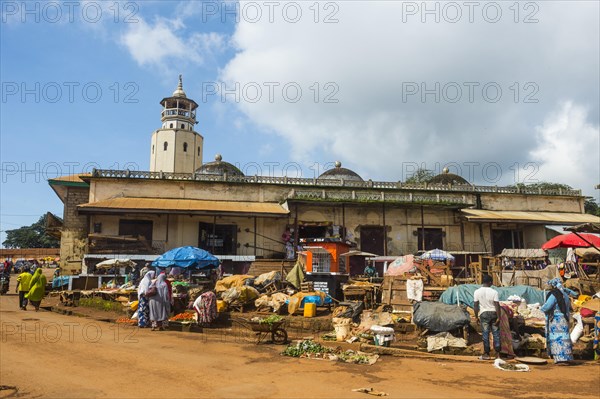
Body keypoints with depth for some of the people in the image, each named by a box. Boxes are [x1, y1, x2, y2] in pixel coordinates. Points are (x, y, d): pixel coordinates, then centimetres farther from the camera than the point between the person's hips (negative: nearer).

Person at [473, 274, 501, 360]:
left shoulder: (477, 292, -6)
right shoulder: (494, 292, -10)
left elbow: (476, 305, -2)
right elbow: (497, 305, -12)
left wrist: (476, 316, 8)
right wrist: (498, 317, -7)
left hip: (484, 314, 1)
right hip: (493, 313, 0)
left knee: (485, 334, 5)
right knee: (496, 333, 9)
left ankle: (486, 354, 9)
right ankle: (497, 353, 12)